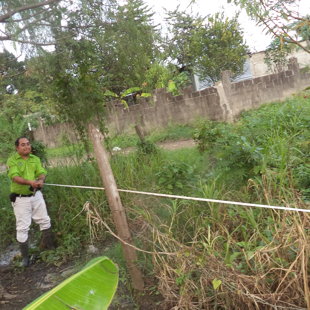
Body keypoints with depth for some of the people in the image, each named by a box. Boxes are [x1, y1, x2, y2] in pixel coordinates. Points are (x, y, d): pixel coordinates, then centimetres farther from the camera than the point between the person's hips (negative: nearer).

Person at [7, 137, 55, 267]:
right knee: (23, 227, 0)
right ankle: (25, 256, 13)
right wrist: (30, 182, -39)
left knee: (45, 221, 14)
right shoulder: (12, 161, -10)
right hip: (21, 198, -5)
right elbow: (15, 177, -23)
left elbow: (42, 173, -3)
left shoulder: (35, 159, 6)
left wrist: (41, 180, -27)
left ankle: (47, 246, 35)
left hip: (36, 195, 5)